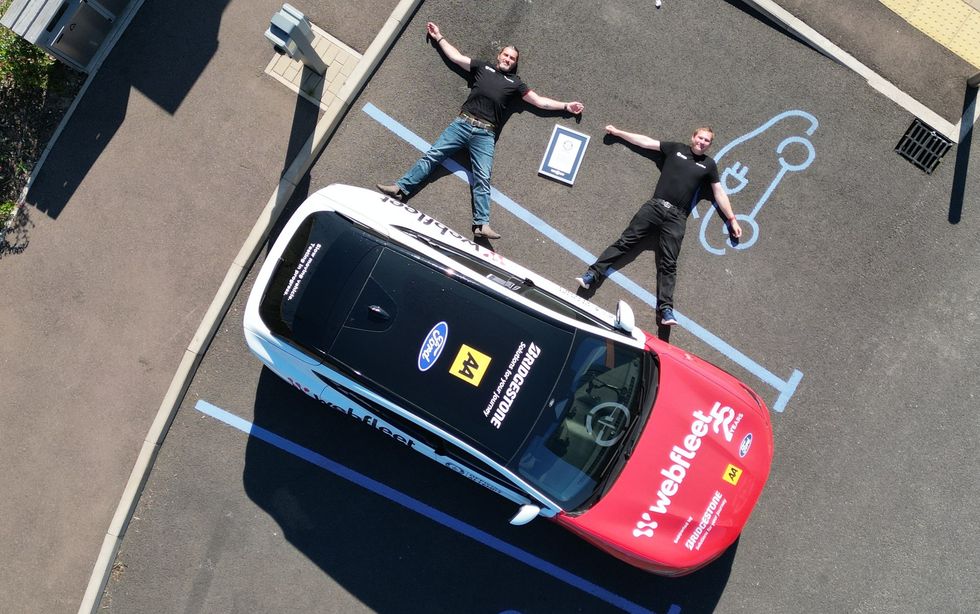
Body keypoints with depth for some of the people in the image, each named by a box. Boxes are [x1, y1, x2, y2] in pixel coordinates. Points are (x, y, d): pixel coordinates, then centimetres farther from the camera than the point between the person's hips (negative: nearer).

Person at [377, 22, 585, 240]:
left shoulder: (515, 83, 17)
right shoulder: (482, 67, 19)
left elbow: (540, 101, 18)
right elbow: (455, 56, 25)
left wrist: (566, 106, 15)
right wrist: (439, 37, 29)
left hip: (485, 134, -1)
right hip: (463, 123, 1)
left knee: (482, 179, -9)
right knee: (431, 156, -8)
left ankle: (482, 224, -17)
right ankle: (400, 188, -9)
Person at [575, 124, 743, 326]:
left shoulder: (708, 165, 17)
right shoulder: (676, 149, 16)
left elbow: (719, 193, 21)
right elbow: (645, 141, 18)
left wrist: (732, 219, 17)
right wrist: (617, 132, 19)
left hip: (677, 217, -1)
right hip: (655, 205, 1)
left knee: (668, 263, -10)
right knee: (625, 240, -12)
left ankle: (666, 310, -22)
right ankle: (592, 274, -18)